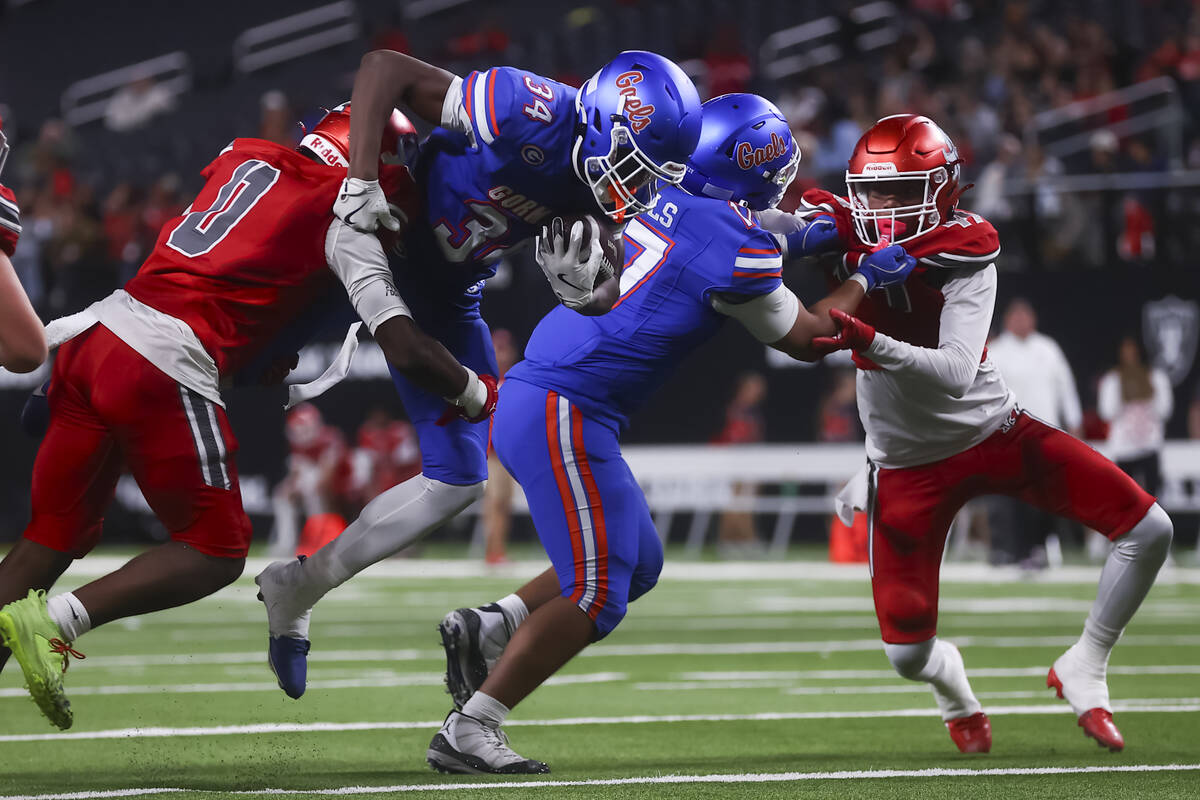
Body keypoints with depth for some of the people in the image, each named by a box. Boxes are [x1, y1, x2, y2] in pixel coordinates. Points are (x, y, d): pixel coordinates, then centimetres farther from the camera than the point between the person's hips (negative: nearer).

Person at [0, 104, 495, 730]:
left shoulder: (243, 160, 21)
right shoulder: (343, 222, 1)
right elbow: (405, 350, -4)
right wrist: (476, 396, 12)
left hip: (94, 334, 7)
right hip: (163, 373, -7)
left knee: (57, 534, 17)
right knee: (216, 551, 6)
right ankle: (54, 622, -9)